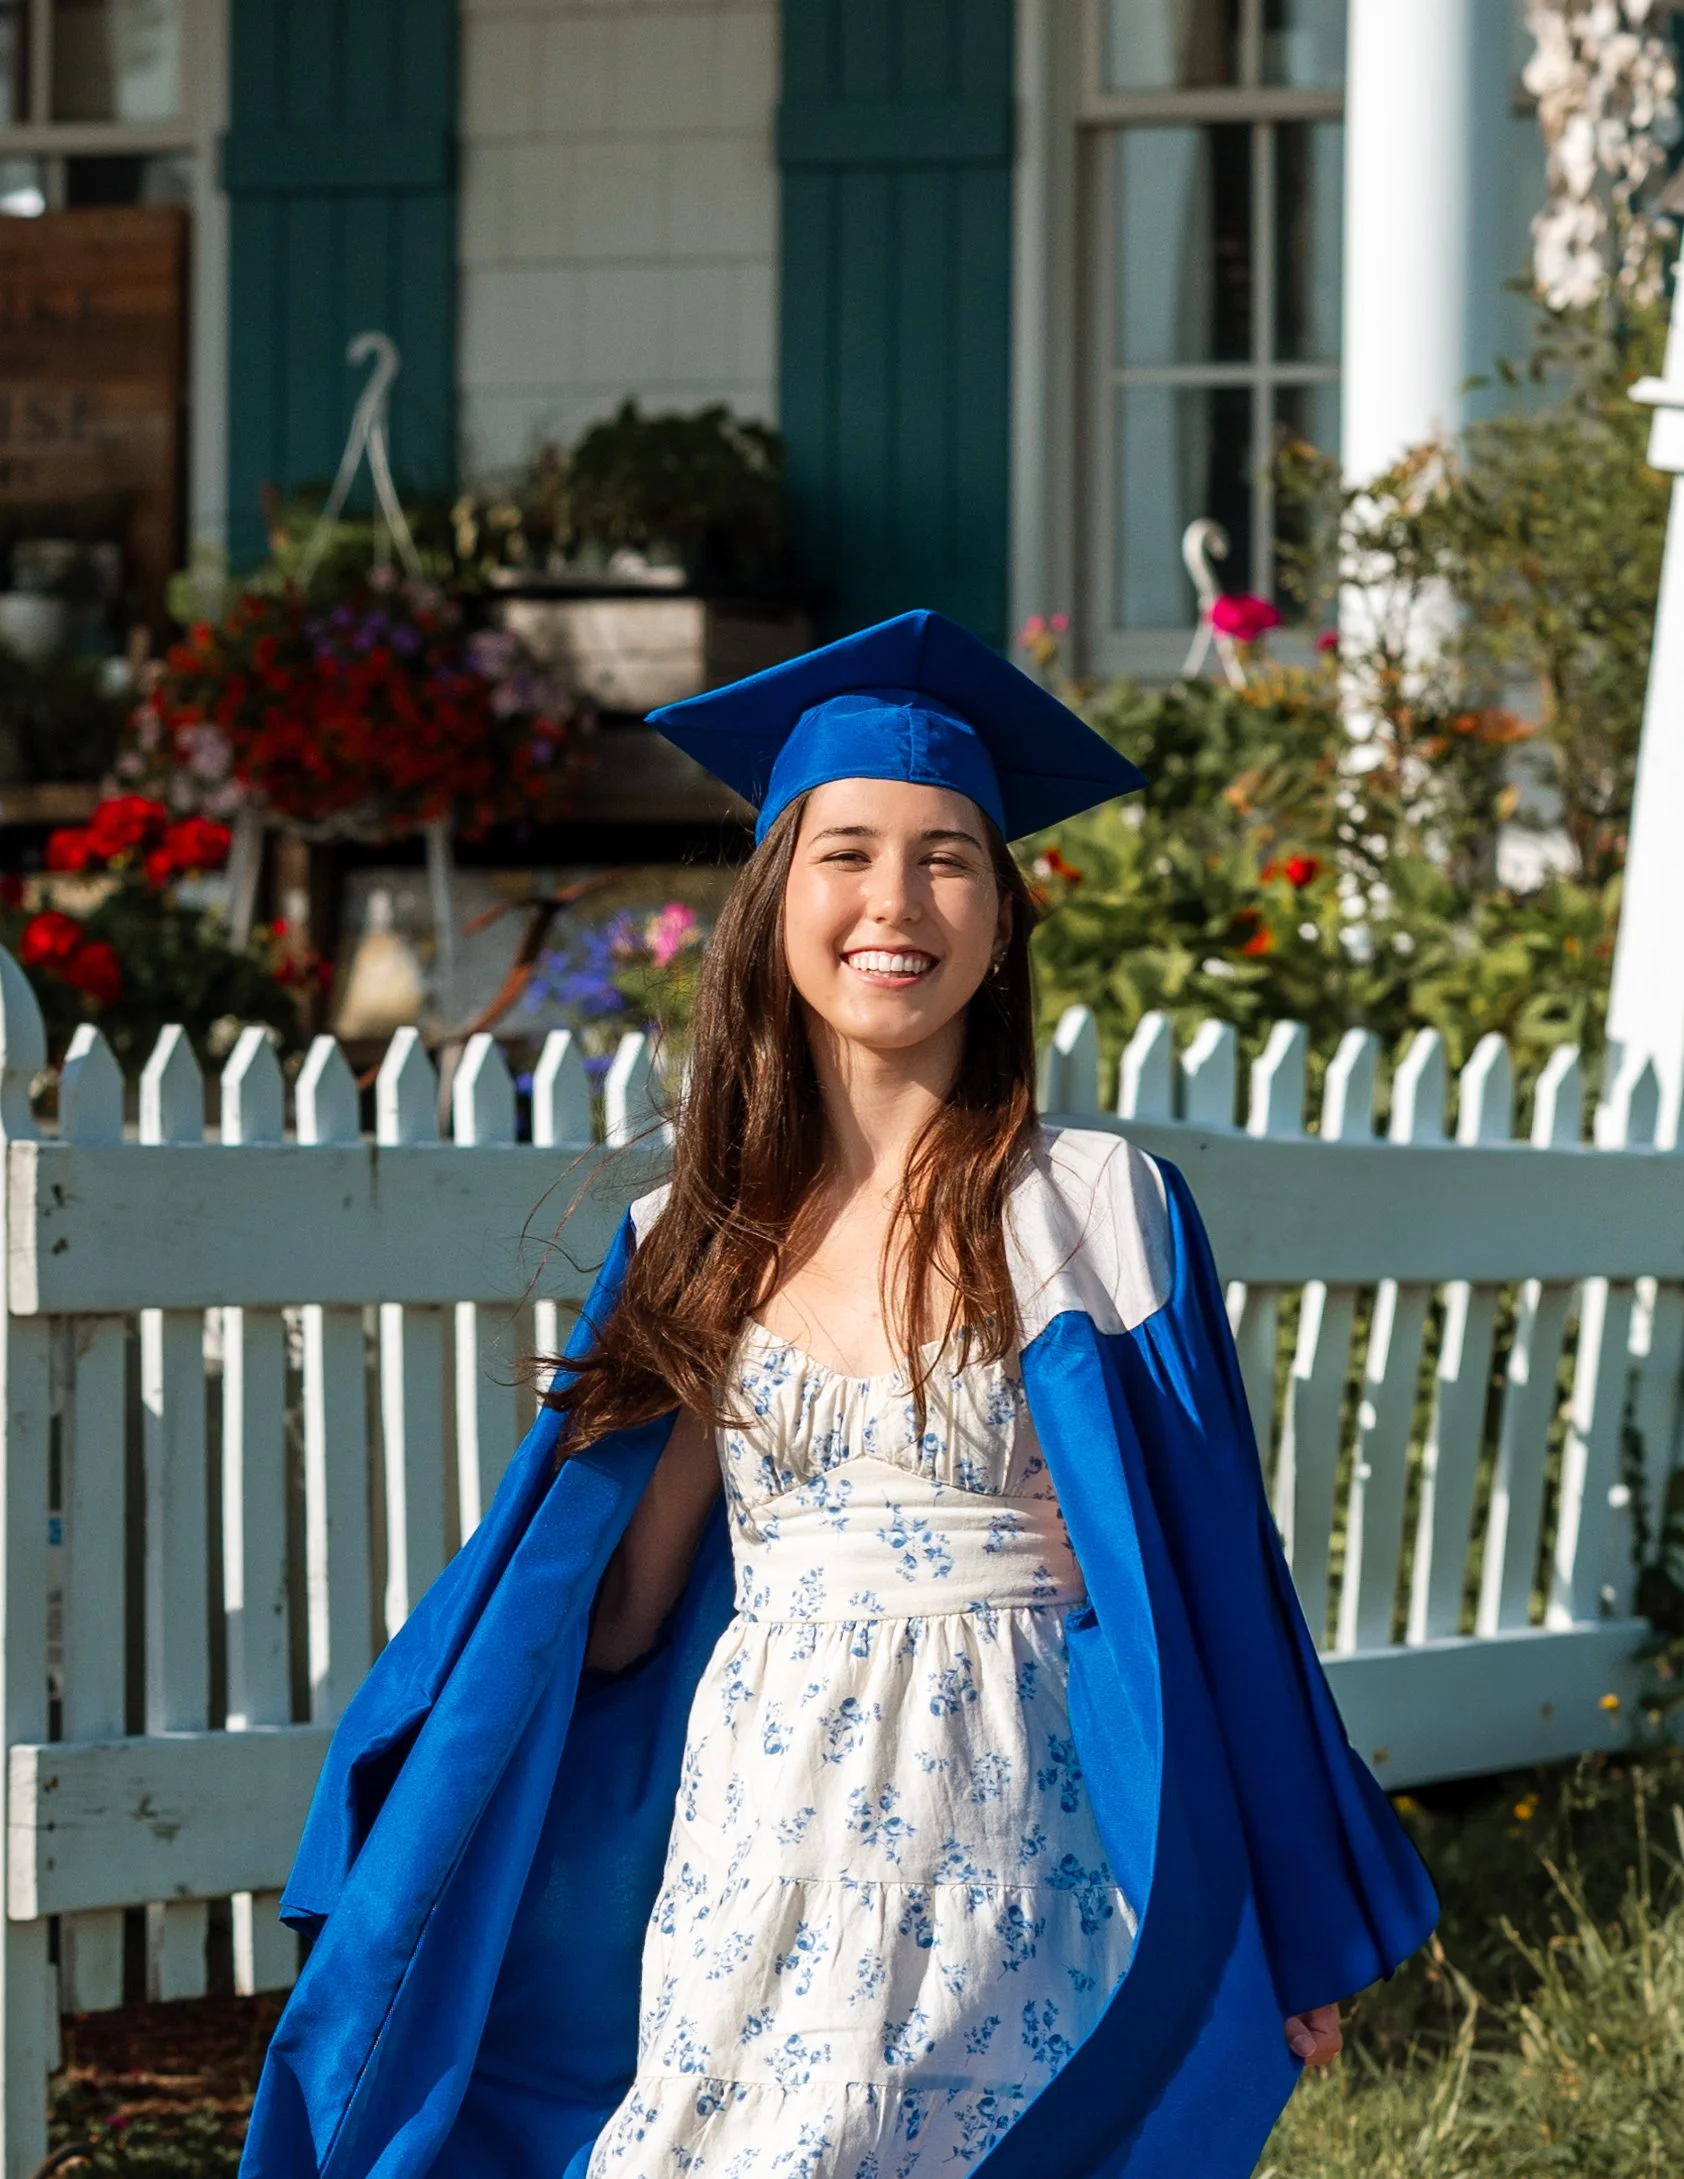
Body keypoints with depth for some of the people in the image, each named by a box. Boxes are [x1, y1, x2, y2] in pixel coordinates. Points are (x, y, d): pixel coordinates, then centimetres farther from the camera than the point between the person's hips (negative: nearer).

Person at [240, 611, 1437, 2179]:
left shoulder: (1089, 1208, -2)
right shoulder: (705, 1240, 9)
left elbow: (1194, 1573, 0)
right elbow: (608, 1602, 11)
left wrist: (1291, 1934, 3)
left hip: (994, 1863, -4)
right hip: (746, 1858, 4)